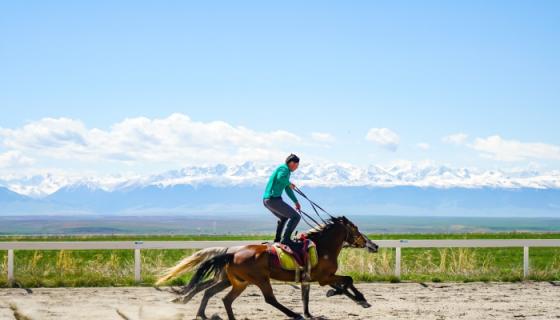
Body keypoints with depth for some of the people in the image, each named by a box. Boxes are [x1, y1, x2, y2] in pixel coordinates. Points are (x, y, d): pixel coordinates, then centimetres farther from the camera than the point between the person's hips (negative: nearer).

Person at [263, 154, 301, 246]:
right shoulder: (284, 168, -7)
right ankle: (286, 239, -16)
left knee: (284, 218, 33)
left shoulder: (286, 170, 23)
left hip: (267, 200, 10)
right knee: (296, 216, -10)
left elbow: (288, 190, 32)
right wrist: (289, 183, -13)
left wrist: (296, 202, 33)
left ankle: (277, 239, 34)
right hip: (273, 199, -10)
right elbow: (280, 177, -31)